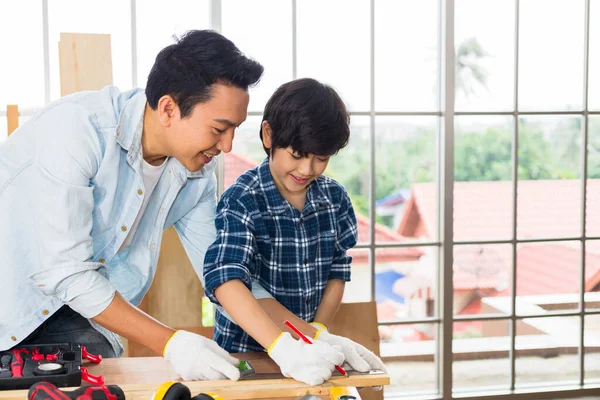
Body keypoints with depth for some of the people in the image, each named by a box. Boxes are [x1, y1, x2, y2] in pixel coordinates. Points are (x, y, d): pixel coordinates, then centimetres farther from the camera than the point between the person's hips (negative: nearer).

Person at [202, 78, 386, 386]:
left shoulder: (335, 198, 0)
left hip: (309, 350, 3)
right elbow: (225, 281, -28)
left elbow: (338, 271, 8)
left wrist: (318, 333, -5)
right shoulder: (241, 201, -15)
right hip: (245, 350, -3)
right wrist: (283, 347, -38)